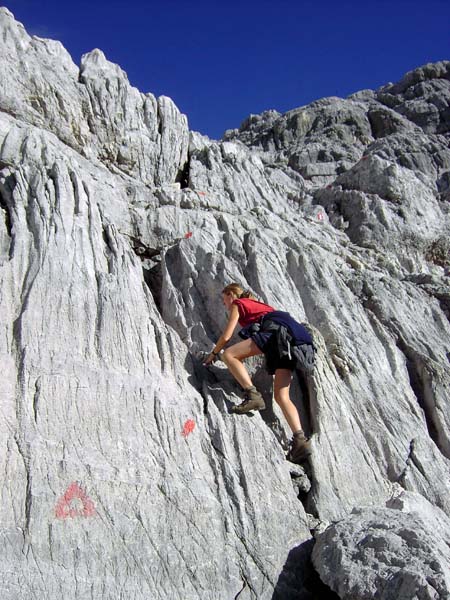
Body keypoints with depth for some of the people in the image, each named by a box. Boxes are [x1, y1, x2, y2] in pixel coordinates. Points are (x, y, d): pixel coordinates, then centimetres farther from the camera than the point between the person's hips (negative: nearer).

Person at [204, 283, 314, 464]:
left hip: (277, 329, -8)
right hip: (295, 340, 8)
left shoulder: (237, 304, 16)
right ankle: (300, 440, -17)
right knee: (281, 396, -1)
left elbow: (226, 336, 11)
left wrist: (213, 353, 27)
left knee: (228, 354, -7)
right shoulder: (257, 303, 37)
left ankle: (252, 395, -22)